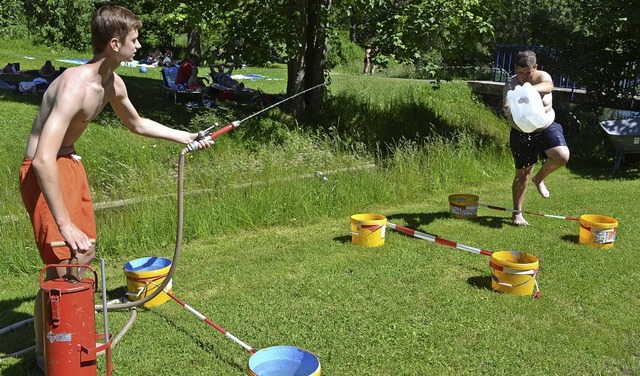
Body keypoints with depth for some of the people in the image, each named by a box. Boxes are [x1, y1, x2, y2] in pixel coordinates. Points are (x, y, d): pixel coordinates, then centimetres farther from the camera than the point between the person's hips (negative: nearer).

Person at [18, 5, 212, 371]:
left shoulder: (113, 83, 0)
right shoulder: (76, 85, -30)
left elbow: (137, 123, 22)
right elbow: (42, 160, -37)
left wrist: (185, 136, 24)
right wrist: (64, 224, -37)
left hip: (72, 163, 10)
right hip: (45, 172, -9)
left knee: (86, 252, 16)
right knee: (61, 265, -10)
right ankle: (44, 354, 9)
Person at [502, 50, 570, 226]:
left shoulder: (542, 76, -8)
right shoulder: (511, 84, -11)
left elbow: (549, 86, -33)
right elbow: (507, 109, -25)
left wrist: (532, 89, -55)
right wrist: (510, 111, -50)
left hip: (547, 128, 1)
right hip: (522, 134, -1)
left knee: (562, 156, -24)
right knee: (522, 174, 4)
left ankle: (539, 178, 6)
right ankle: (517, 213, 19)